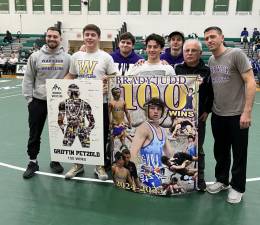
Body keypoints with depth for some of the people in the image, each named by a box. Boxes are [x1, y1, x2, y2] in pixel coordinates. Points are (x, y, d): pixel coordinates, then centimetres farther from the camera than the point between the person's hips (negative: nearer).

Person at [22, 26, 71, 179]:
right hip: (38, 101, 0)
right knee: (35, 134, 8)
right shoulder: (35, 56, 0)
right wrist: (29, 98, -2)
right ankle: (33, 162, 25)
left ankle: (56, 160, 29)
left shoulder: (67, 58, -1)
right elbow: (28, 79, 3)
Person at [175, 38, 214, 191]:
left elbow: (212, 93, 6)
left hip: (199, 116, 0)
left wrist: (207, 111, 1)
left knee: (198, 149, 10)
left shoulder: (207, 71, -1)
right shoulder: (177, 69, 0)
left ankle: (199, 178, 26)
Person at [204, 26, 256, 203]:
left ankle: (237, 187, 26)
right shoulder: (211, 60, 7)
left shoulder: (236, 54, -12)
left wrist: (247, 111, -20)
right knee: (220, 151, 18)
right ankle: (222, 180, 37)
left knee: (239, 154, 8)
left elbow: (250, 82, -15)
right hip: (217, 115, 6)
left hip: (237, 115, -6)